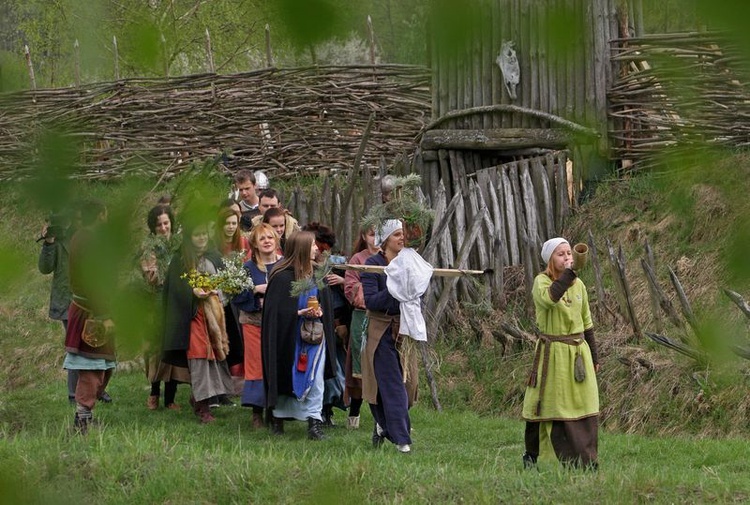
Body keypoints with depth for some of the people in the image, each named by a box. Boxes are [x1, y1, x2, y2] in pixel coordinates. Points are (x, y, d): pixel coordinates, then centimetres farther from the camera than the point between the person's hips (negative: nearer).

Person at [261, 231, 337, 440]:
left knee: (314, 380, -5)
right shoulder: (282, 277, -11)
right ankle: (277, 420, 21)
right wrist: (299, 313, -21)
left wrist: (319, 312, -9)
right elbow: (275, 311, -13)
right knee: (285, 380, 6)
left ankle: (314, 422, -6)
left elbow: (327, 305, 12)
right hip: (288, 338, -4)